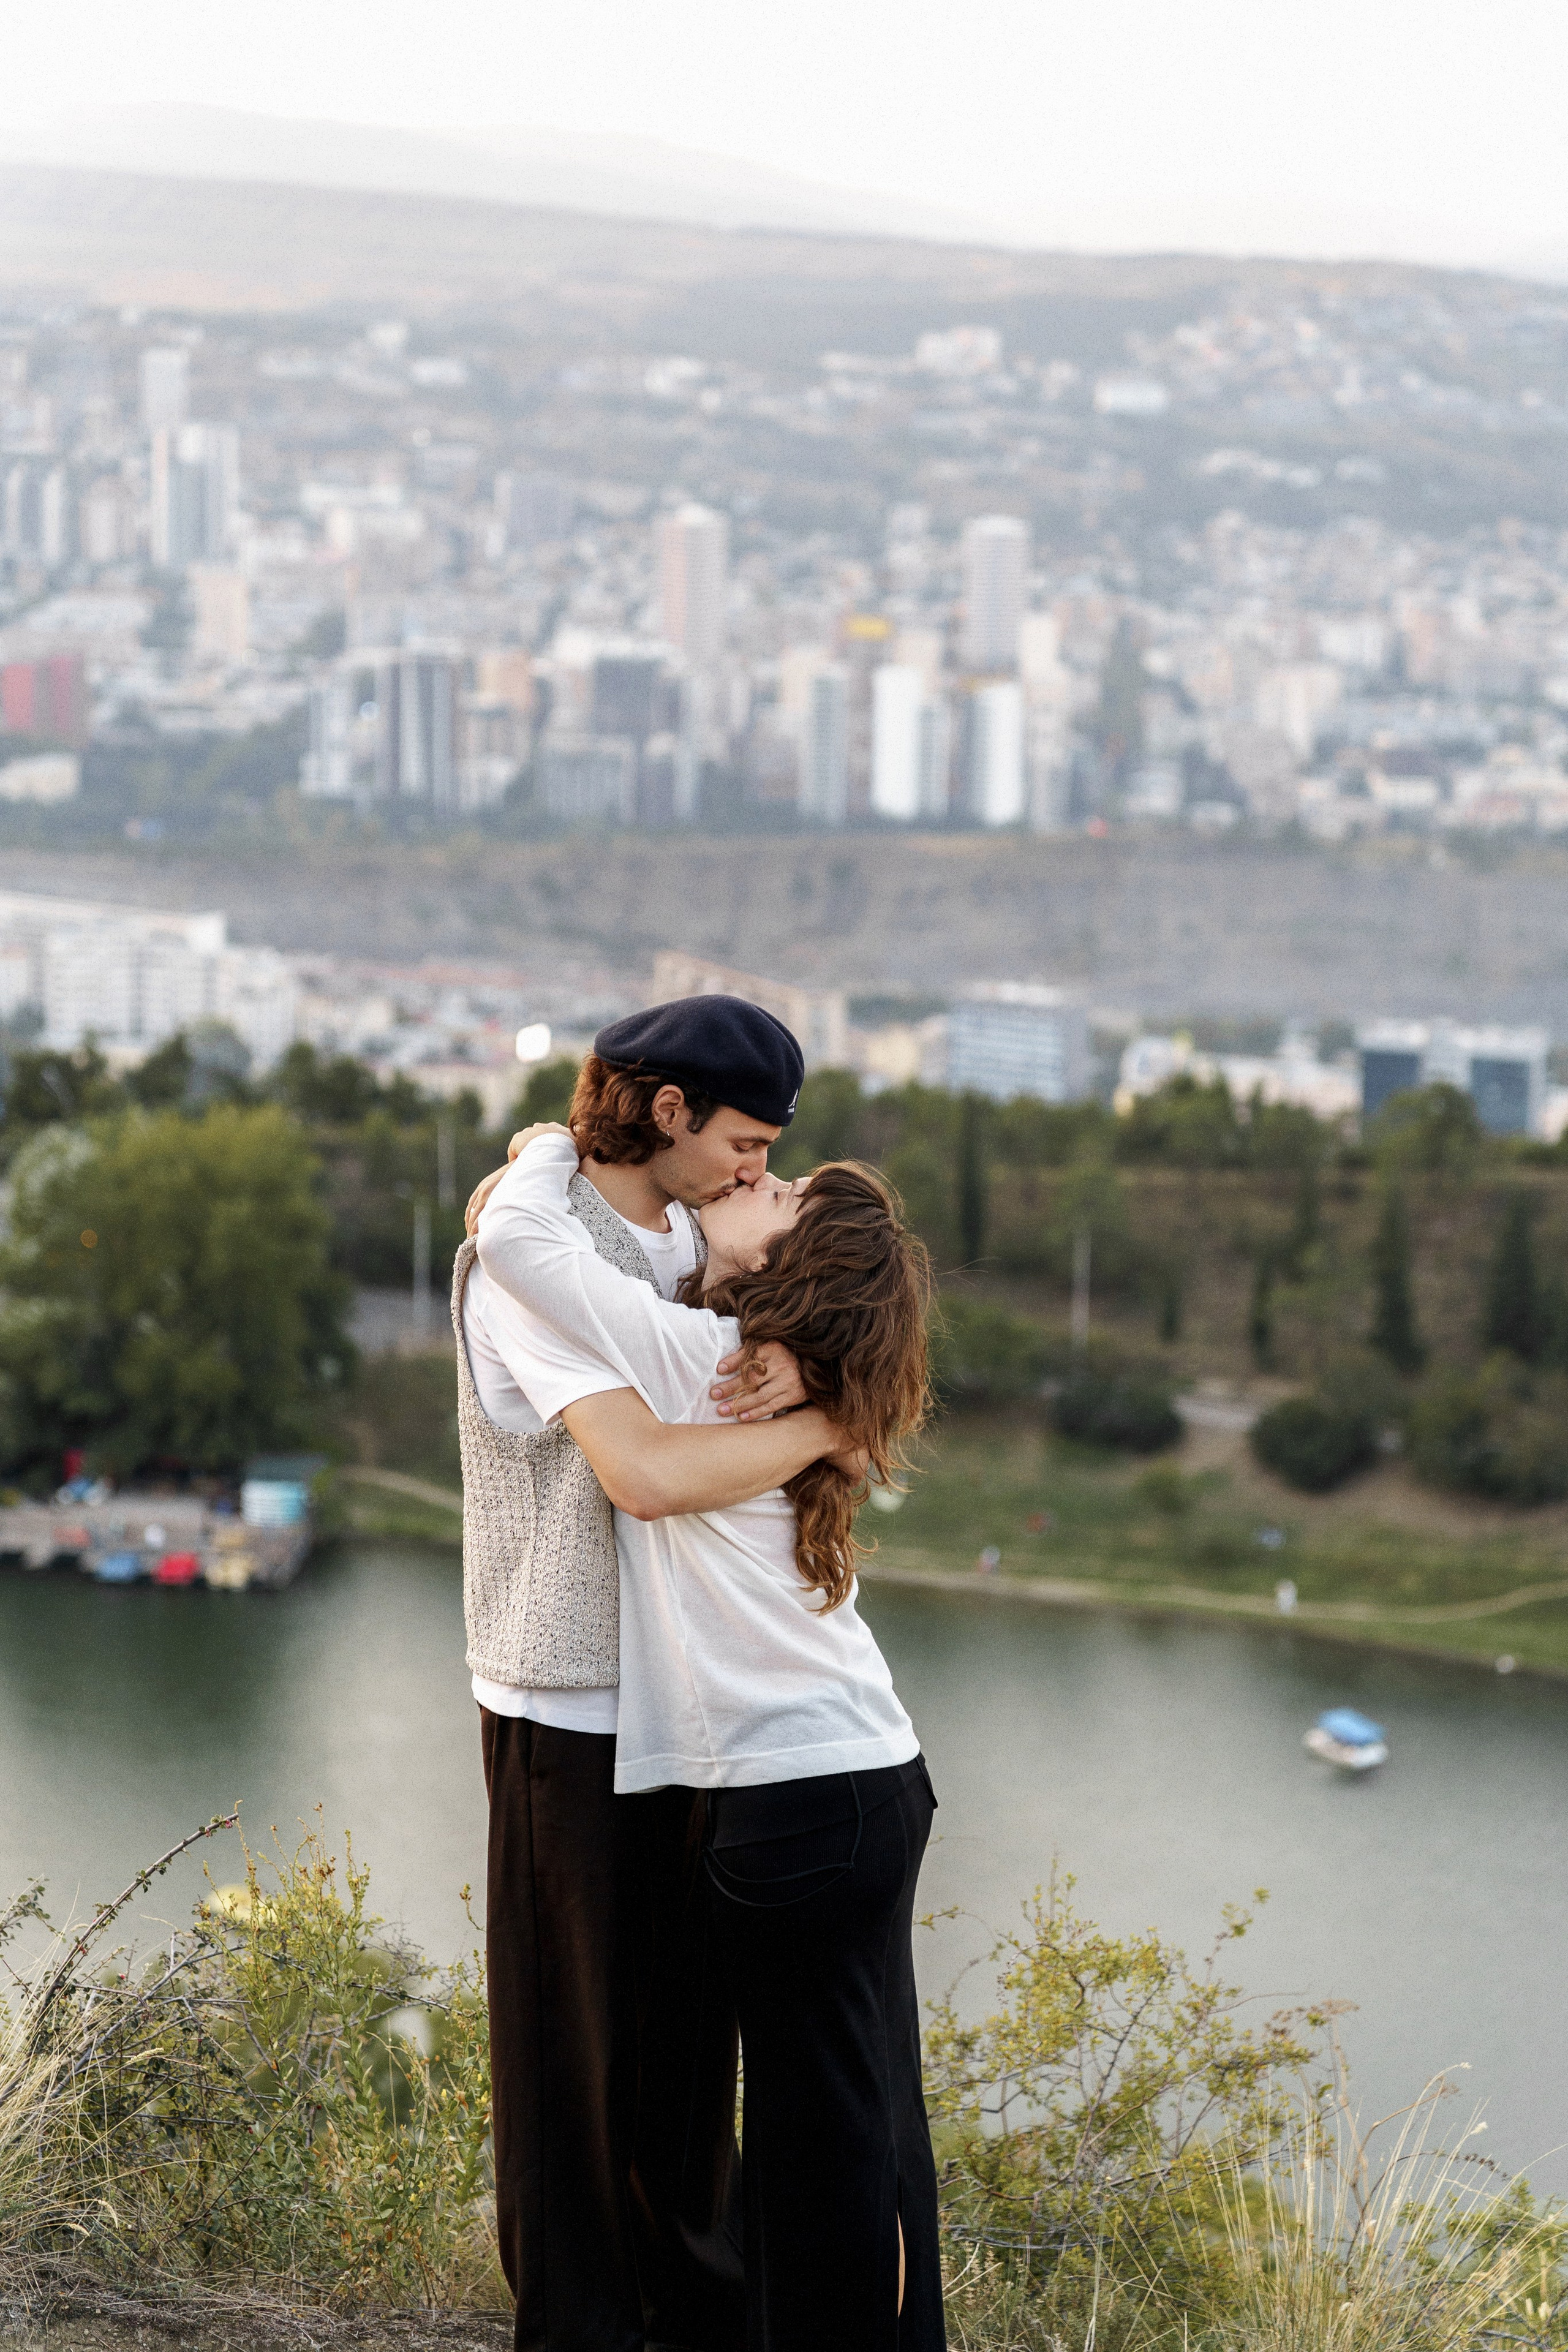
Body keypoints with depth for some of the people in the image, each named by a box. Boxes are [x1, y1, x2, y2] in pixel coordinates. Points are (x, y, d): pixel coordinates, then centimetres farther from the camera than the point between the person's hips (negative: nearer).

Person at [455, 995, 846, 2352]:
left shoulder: (683, 1236, 7)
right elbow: (660, 1473, -32)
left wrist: (793, 1365, -18)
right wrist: (830, 1419, -20)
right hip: (569, 1700, -8)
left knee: (693, 2003, 17)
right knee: (575, 2024, 5)